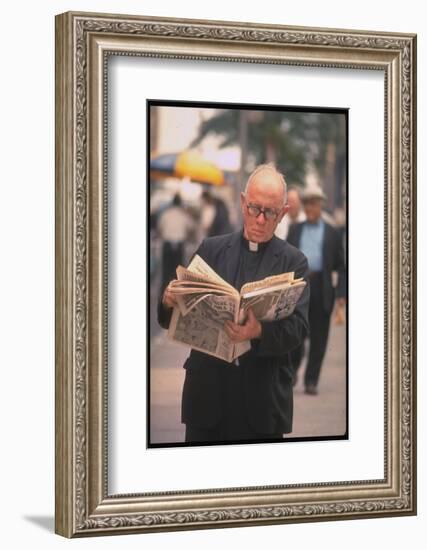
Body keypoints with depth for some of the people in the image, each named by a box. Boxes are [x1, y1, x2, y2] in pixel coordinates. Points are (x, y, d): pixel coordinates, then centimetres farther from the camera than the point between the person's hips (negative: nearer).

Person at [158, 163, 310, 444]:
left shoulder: (294, 261, 3)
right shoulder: (211, 249, 8)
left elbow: (298, 328, -8)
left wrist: (260, 332, -28)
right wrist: (170, 302, -16)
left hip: (264, 398, -1)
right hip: (207, 391, 1)